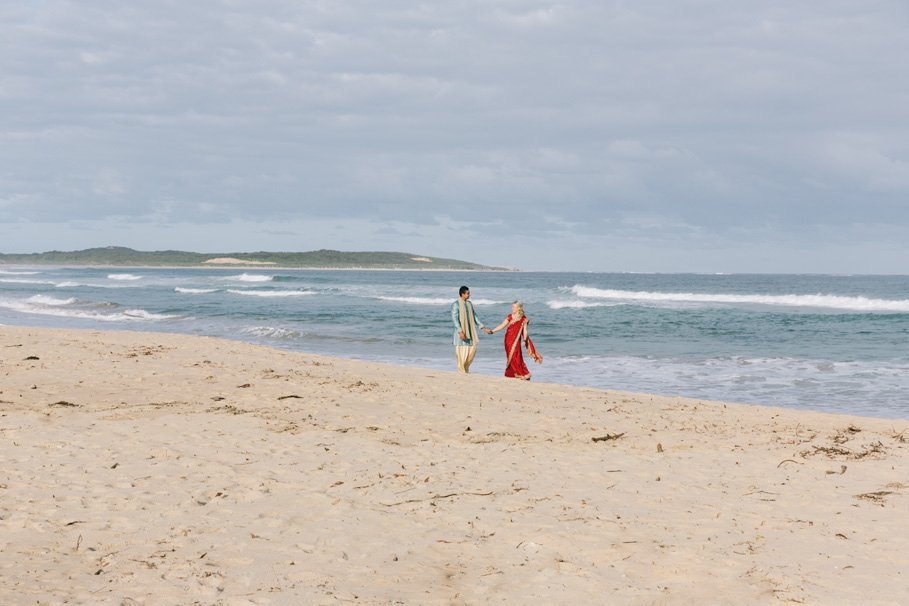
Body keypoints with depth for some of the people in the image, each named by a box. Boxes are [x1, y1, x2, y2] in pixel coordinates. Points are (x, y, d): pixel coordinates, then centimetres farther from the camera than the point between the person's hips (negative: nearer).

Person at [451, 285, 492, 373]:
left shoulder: (469, 303, 11)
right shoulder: (456, 305, -10)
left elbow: (474, 316, 15)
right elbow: (454, 319, -15)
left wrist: (483, 328, 11)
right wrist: (460, 331, -24)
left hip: (470, 332, 6)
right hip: (462, 333, -6)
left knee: (472, 350, 3)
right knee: (462, 354, -3)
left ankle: (466, 369, 19)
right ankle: (462, 371, 8)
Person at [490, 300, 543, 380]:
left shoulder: (523, 319, -1)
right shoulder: (510, 317, 8)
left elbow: (525, 330, -4)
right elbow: (502, 326, 7)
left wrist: (525, 340, -17)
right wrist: (492, 331, 0)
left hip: (516, 340, -4)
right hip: (508, 340, 4)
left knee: (516, 357, -8)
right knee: (510, 358, 3)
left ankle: (524, 374, 0)